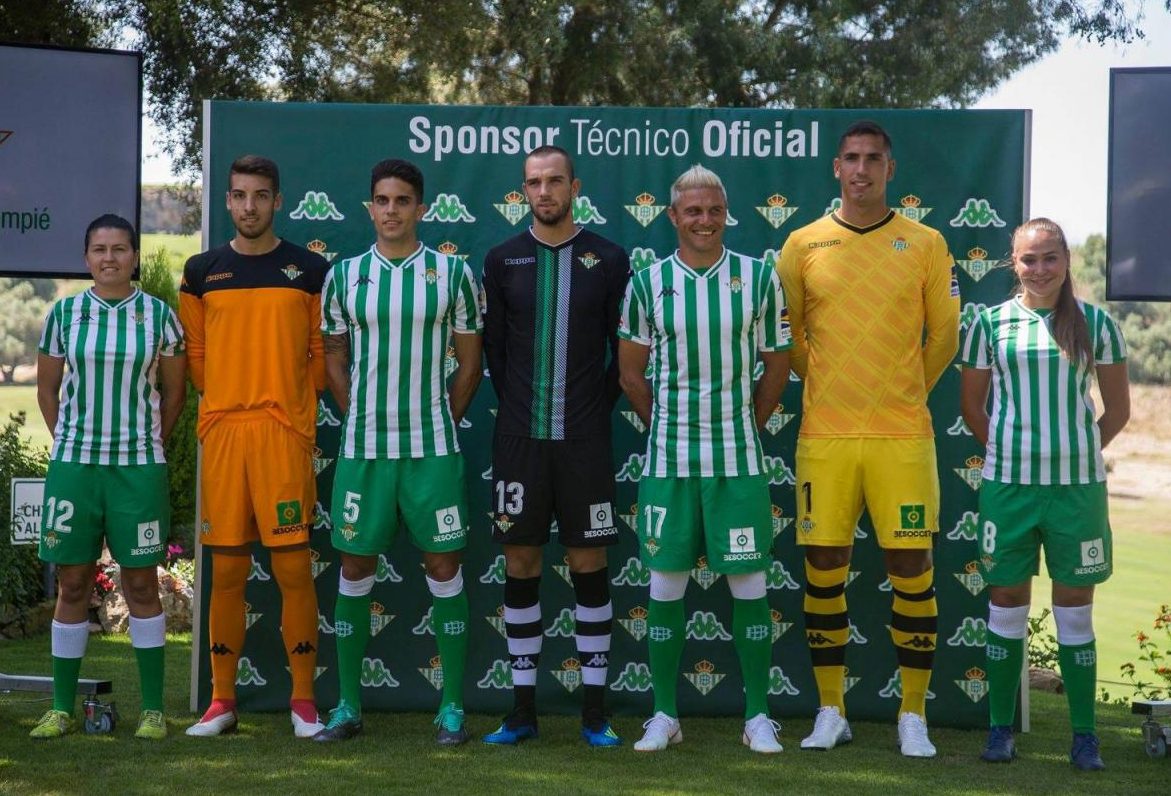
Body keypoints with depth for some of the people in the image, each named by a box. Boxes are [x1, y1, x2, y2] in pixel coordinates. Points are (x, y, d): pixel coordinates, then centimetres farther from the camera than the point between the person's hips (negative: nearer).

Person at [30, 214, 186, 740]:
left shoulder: (159, 316, 1)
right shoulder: (64, 314, 4)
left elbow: (174, 391, 9)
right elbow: (47, 387, 13)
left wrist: (150, 443, 5)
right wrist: (69, 441, 6)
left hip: (139, 466, -1)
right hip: (72, 464, 1)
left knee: (141, 582, 2)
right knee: (72, 583, 5)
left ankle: (153, 708, 9)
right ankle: (61, 707, 13)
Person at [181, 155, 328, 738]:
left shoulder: (310, 271, 4)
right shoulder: (202, 272, 9)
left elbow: (322, 354, 7)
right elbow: (195, 354, 14)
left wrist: (289, 401, 2)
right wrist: (229, 398, 8)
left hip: (285, 432, -2)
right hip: (221, 430, 2)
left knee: (293, 565, -4)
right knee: (226, 568, 5)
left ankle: (303, 699, 5)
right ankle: (222, 700, 12)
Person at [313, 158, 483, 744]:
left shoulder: (453, 273, 1)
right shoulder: (344, 276, 5)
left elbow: (470, 362, 6)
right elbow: (334, 360, 13)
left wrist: (441, 422, 3)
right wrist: (364, 418, 6)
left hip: (433, 447, -1)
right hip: (362, 448, 2)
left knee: (444, 568, 2)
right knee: (354, 569, 5)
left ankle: (452, 708, 9)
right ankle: (348, 706, 15)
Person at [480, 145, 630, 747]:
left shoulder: (608, 259, 2)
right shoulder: (503, 261, 5)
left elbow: (626, 352, 5)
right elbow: (493, 348, 10)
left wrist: (597, 409, 2)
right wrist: (521, 409, 6)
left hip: (584, 439, -1)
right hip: (520, 438, 1)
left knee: (589, 564, 2)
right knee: (520, 566, 4)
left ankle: (595, 710, 10)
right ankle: (523, 708, 14)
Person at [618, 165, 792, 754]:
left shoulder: (758, 278, 1)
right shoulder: (648, 283, 2)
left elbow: (777, 365, 8)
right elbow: (631, 372, 10)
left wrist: (746, 426, 8)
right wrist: (666, 427, 11)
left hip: (739, 456, -1)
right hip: (668, 458, 1)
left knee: (749, 580, 2)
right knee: (665, 579, 4)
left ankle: (758, 716, 13)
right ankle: (664, 715, 16)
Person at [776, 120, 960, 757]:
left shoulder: (925, 244, 3)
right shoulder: (804, 244, 5)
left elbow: (944, 335, 10)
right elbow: (787, 334, 15)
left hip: (902, 436, -1)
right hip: (824, 436, 1)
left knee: (912, 570, 0)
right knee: (823, 571, 4)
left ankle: (913, 716, 11)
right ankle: (830, 712, 16)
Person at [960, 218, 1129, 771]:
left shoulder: (1095, 324, 2)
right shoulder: (990, 323, 2)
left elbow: (1117, 408, 8)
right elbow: (971, 404, 10)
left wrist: (1080, 452, 2)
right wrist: (1005, 453, 7)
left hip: (1078, 485, 0)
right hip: (1008, 483, 0)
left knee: (1074, 606, 5)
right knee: (1006, 601, 6)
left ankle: (1084, 735, 12)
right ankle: (1001, 729, 15)